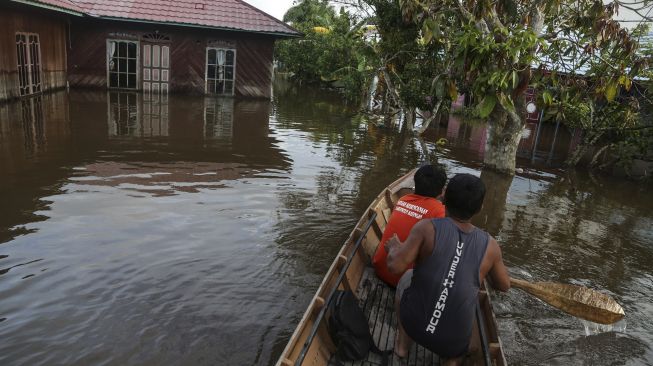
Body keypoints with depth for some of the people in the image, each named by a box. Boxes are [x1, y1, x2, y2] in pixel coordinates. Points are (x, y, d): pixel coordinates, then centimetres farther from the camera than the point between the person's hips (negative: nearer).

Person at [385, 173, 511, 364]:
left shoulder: (427, 228, -17)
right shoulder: (490, 245, -9)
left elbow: (395, 266, -21)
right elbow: (504, 285, 7)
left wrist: (394, 248, 1)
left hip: (414, 322, -1)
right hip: (453, 340, 2)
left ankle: (402, 343, 27)